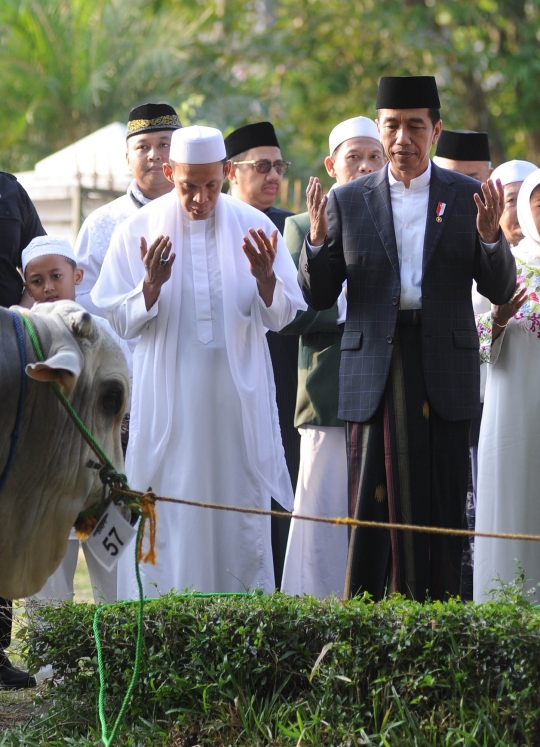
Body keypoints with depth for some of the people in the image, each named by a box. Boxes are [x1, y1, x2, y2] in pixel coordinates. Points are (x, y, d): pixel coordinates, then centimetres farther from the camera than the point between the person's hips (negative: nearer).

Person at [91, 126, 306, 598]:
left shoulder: (252, 226, 3)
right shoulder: (138, 231, 0)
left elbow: (281, 316, 4)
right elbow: (118, 322, -1)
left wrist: (265, 278, -17)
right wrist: (152, 285, -19)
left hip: (238, 399, 1)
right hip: (168, 400, -1)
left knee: (242, 505, 1)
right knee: (170, 514, -2)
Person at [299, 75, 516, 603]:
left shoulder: (467, 197, 7)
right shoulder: (348, 201, 8)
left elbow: (500, 291, 5)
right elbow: (317, 296, 7)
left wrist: (489, 237, -14)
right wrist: (318, 239, -12)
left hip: (445, 374, 0)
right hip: (375, 373, 0)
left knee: (442, 510, 0)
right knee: (371, 506, -2)